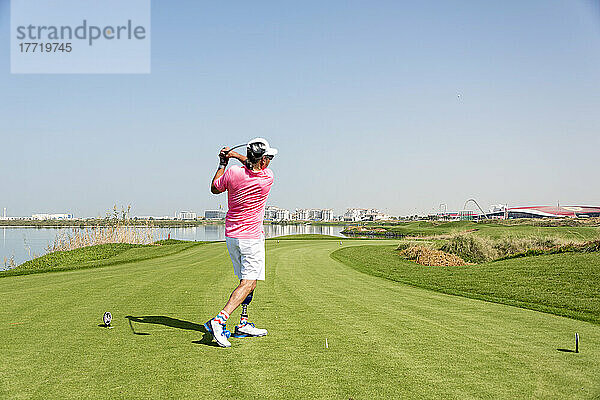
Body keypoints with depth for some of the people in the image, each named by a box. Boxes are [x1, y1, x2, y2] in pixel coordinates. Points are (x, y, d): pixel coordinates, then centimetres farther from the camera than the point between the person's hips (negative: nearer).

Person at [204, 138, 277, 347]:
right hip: (251, 238, -6)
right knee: (248, 283, -9)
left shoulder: (233, 173, -10)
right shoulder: (267, 178, -14)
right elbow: (260, 166, 10)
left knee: (248, 280, 17)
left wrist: (222, 163, 15)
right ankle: (220, 320, -25)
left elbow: (214, 188, 10)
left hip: (231, 235, 6)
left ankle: (243, 324, 19)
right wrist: (235, 155, 10)